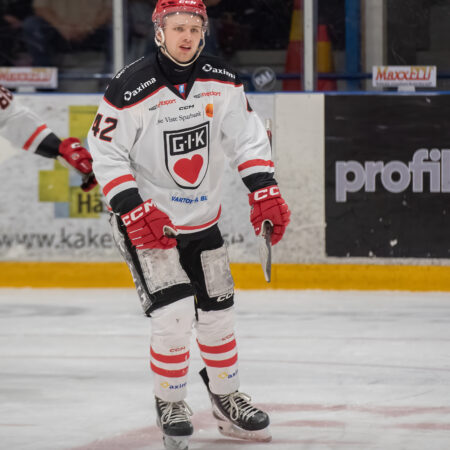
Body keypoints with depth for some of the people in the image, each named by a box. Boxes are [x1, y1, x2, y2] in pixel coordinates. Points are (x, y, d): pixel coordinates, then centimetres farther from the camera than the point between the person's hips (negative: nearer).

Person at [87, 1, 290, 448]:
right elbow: (106, 156, -15)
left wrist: (264, 192, -6)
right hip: (147, 220, -5)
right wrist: (135, 210, -24)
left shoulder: (221, 83, -5)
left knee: (216, 314, 12)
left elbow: (248, 137, 5)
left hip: (203, 218, 5)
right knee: (173, 315, -15)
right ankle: (170, 405, 6)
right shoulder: (131, 89, -20)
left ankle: (226, 399, 32)